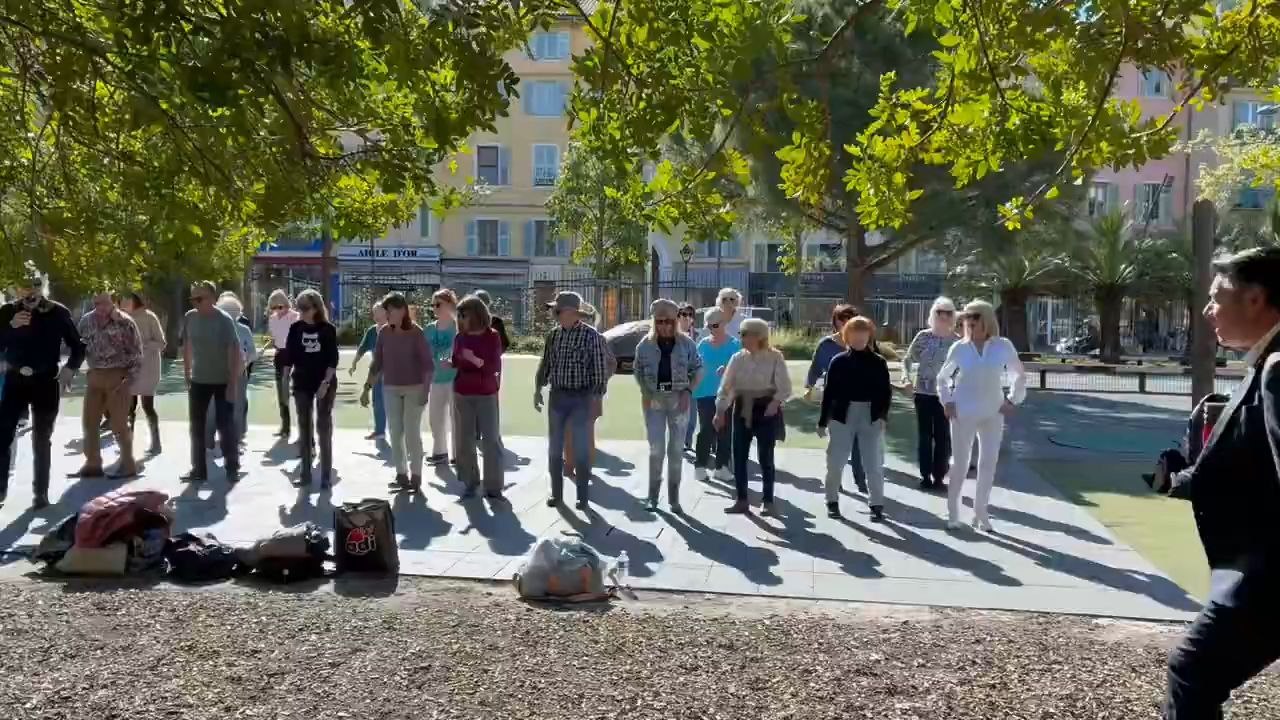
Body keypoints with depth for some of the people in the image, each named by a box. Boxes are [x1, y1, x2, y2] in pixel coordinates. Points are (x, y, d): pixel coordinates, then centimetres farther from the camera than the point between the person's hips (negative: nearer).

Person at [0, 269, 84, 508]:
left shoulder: (57, 312, -4)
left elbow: (78, 346, 2)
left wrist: (70, 368, -13)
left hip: (45, 382, -2)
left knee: (41, 440, 6)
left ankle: (40, 493, 13)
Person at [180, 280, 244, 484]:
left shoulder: (224, 320, -15)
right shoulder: (189, 318, -1)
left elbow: (235, 352, -15)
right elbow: (186, 347, 11)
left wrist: (233, 383, -19)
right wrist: (187, 374, 10)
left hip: (223, 381, -5)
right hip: (198, 380, 5)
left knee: (226, 425, 0)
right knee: (196, 426, 9)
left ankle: (232, 468, 11)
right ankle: (198, 469, 19)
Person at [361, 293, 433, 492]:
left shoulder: (416, 332, -10)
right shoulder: (384, 332, 2)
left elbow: (428, 364, -10)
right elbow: (377, 364, 8)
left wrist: (426, 390, -17)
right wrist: (367, 388, 6)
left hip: (414, 389, -4)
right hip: (390, 389, 4)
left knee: (412, 433, -2)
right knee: (395, 433, 6)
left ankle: (415, 477, 6)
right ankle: (401, 475, 15)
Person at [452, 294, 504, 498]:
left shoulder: (492, 336, -6)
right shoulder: (459, 337, 3)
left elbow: (495, 367, -10)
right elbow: (456, 361, 15)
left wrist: (477, 361, -26)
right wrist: (450, 362, -8)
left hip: (486, 394, -3)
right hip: (462, 394, 4)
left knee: (490, 439, -1)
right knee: (464, 439, 6)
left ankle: (493, 485, 5)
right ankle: (470, 482, 16)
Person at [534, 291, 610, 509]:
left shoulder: (592, 336, -10)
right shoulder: (553, 334, 4)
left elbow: (600, 369, -8)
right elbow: (545, 364, 13)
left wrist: (595, 396, -10)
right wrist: (538, 389, 9)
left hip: (581, 397, -4)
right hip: (557, 395, 4)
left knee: (580, 448, 3)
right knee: (555, 446, 9)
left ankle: (583, 495, 14)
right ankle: (556, 492, 22)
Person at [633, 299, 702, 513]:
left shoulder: (686, 343, -2)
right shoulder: (645, 344, -1)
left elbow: (697, 369, 5)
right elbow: (637, 370, 10)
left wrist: (688, 391, -6)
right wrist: (644, 392, -2)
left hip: (678, 399, 0)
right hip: (654, 400, 0)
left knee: (676, 449, 6)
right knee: (656, 449, -1)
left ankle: (674, 497, 15)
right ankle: (653, 496, 12)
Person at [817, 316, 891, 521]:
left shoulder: (878, 362, 3)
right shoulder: (838, 361, 2)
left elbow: (886, 392, 3)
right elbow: (829, 392, 4)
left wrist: (882, 414, -11)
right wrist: (822, 421, 3)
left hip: (871, 416, 0)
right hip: (842, 415, 0)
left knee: (874, 463, 3)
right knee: (836, 461, 4)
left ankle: (876, 504, 14)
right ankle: (832, 501, 20)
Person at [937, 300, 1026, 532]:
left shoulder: (1003, 346, -4)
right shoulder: (959, 348, -4)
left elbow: (1020, 375, 10)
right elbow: (942, 377, 10)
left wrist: (1012, 401, 3)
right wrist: (947, 402, 0)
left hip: (992, 415, 1)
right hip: (963, 414, -1)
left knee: (988, 465, 7)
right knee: (960, 464, 3)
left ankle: (980, 513, 20)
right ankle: (952, 513, 15)